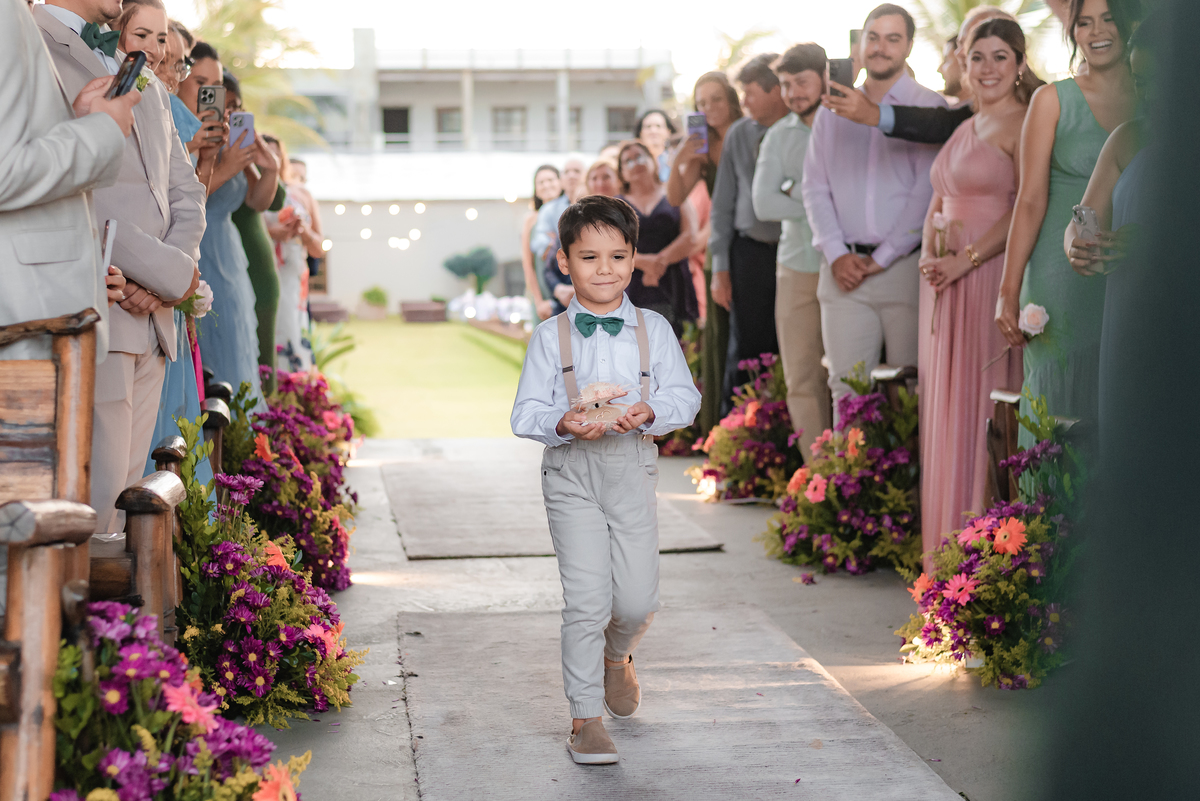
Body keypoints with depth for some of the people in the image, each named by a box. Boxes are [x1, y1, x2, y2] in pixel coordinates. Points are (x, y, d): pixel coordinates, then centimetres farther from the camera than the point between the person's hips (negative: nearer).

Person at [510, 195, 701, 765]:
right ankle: (586, 717, 6)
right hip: (571, 469, -2)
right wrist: (564, 424, -22)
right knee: (586, 598, -7)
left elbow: (684, 396, 1)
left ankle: (616, 655, 37)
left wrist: (651, 413, -19)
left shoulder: (654, 330, 5)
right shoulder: (549, 337, 1)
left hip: (632, 466, 2)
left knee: (638, 599, 1)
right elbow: (526, 413, -1)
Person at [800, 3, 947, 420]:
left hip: (905, 267, -3)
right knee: (846, 387, 0)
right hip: (843, 272, 3)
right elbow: (815, 187, 11)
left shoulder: (929, 107, 1)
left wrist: (883, 258, -10)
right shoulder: (833, 111, 14)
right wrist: (837, 255, -2)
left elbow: (927, 191, -7)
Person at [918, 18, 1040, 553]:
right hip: (946, 284, 8)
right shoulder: (964, 129, 18)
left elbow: (1024, 209, -15)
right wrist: (929, 254, 2)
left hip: (993, 277, -8)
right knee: (946, 407, 9)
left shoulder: (1025, 125, -6)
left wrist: (965, 260, -19)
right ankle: (947, 538, 16)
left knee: (983, 404, -7)